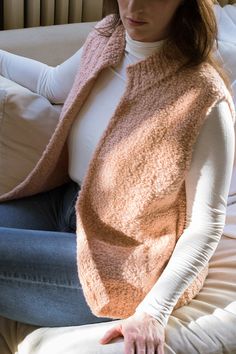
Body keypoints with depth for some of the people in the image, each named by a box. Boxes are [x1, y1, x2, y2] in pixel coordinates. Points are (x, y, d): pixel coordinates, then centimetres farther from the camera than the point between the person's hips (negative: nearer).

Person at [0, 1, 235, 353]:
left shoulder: (203, 97, -24)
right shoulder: (106, 38, -3)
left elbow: (207, 223, -18)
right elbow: (54, 84, 20)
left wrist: (153, 311, -24)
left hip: (123, 258, -7)